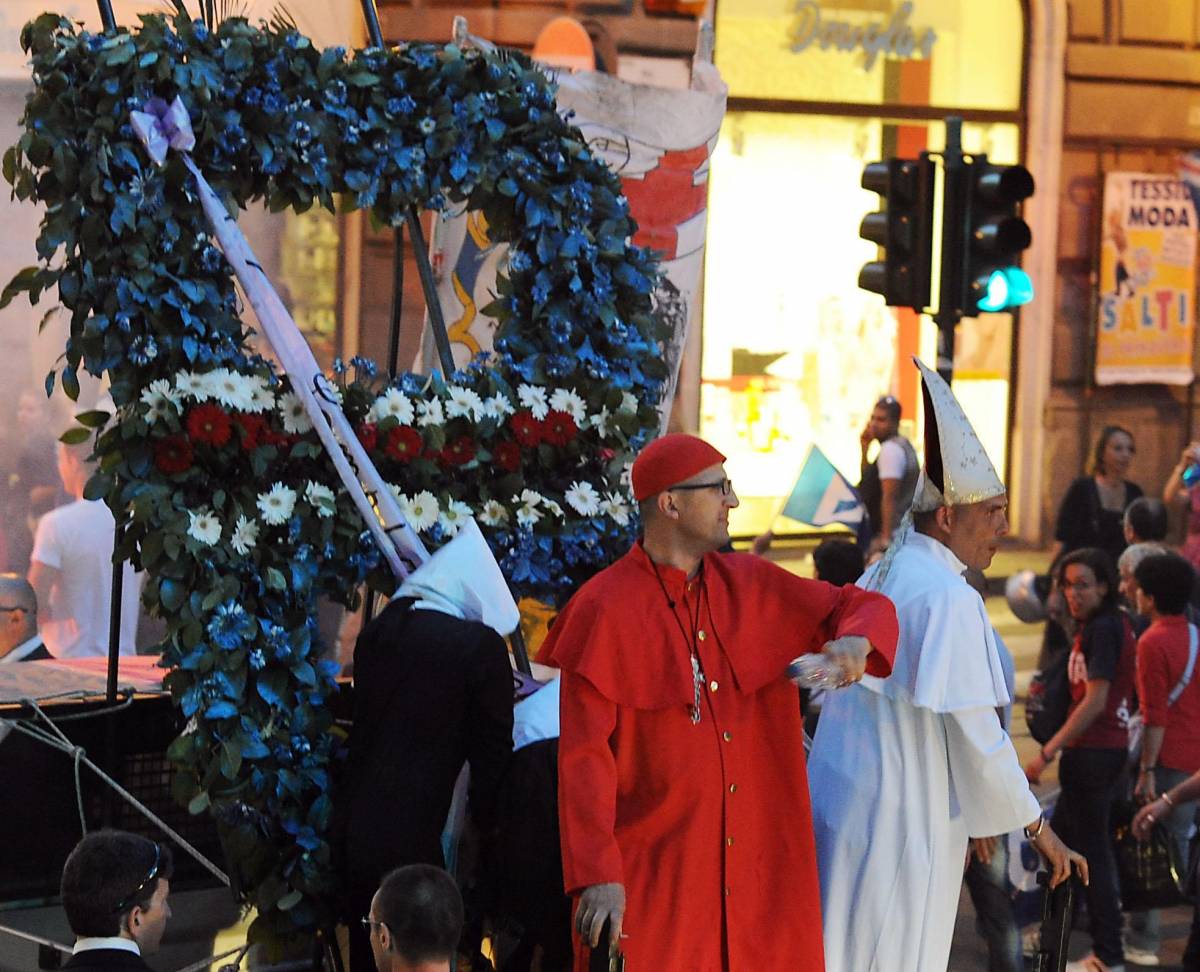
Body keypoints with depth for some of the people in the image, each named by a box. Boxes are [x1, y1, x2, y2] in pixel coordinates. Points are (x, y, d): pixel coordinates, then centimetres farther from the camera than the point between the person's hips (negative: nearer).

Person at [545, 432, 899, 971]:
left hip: (753, 861, 5)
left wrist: (855, 642, -10)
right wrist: (597, 875, -21)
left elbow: (863, 606, 15)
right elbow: (584, 755, -12)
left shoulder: (753, 587, 7)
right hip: (651, 871, -5)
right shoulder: (604, 609, -9)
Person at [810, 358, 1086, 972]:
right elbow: (976, 734, -18)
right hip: (900, 825, -9)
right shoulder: (948, 599, -16)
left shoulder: (877, 578, 11)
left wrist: (969, 813, 23)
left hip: (844, 804, 9)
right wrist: (1036, 828, -8)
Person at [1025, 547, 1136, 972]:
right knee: (1059, 839, 20)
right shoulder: (1114, 625, 14)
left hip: (1093, 752, -10)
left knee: (1091, 849, -5)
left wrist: (1048, 752, -22)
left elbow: (1095, 701, -22)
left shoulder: (1102, 629, -16)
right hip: (1105, 749, 10)